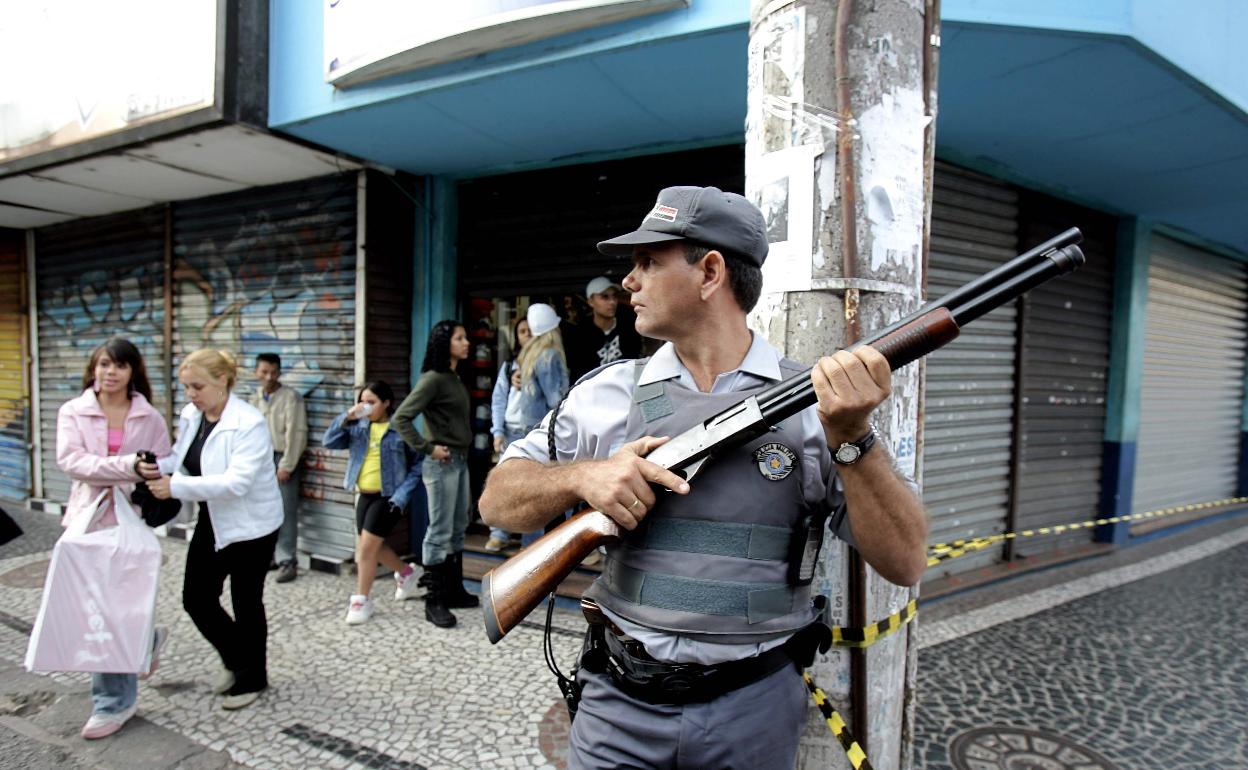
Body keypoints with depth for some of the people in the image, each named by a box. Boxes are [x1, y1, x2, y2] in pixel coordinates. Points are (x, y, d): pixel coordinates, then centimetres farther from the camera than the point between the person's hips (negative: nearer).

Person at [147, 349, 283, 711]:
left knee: (246, 603, 6)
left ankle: (252, 679, 28)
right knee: (196, 599, 10)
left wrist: (176, 487, -34)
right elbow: (180, 458, 11)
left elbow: (237, 482, -30)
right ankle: (235, 660, 35)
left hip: (250, 526, -7)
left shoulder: (248, 423, -23)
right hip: (212, 522, 7)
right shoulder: (190, 415, 0)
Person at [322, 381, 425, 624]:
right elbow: (328, 442, -1)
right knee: (371, 547, 16)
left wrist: (402, 495, -16)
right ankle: (407, 573, 40)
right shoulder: (358, 426, 4)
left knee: (367, 546, -8)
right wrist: (346, 418, -14)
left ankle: (361, 600, 7)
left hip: (388, 496, -6)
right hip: (365, 495, 7)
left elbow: (418, 464, -9)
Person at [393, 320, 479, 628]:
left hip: (461, 460, 9)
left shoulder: (456, 379, 11)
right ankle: (434, 601, 6)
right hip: (442, 464, -9)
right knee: (440, 532, -3)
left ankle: (454, 591, 26)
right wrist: (427, 448, -17)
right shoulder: (433, 379, -14)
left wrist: (463, 454, 7)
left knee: (457, 530, 15)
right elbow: (401, 418, -18)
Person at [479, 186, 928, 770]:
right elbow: (497, 498, 2)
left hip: (755, 711, -1)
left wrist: (851, 437, -26)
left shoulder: (812, 399, -6)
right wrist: (581, 476, -17)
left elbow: (904, 563, -10)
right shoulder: (609, 393, 0)